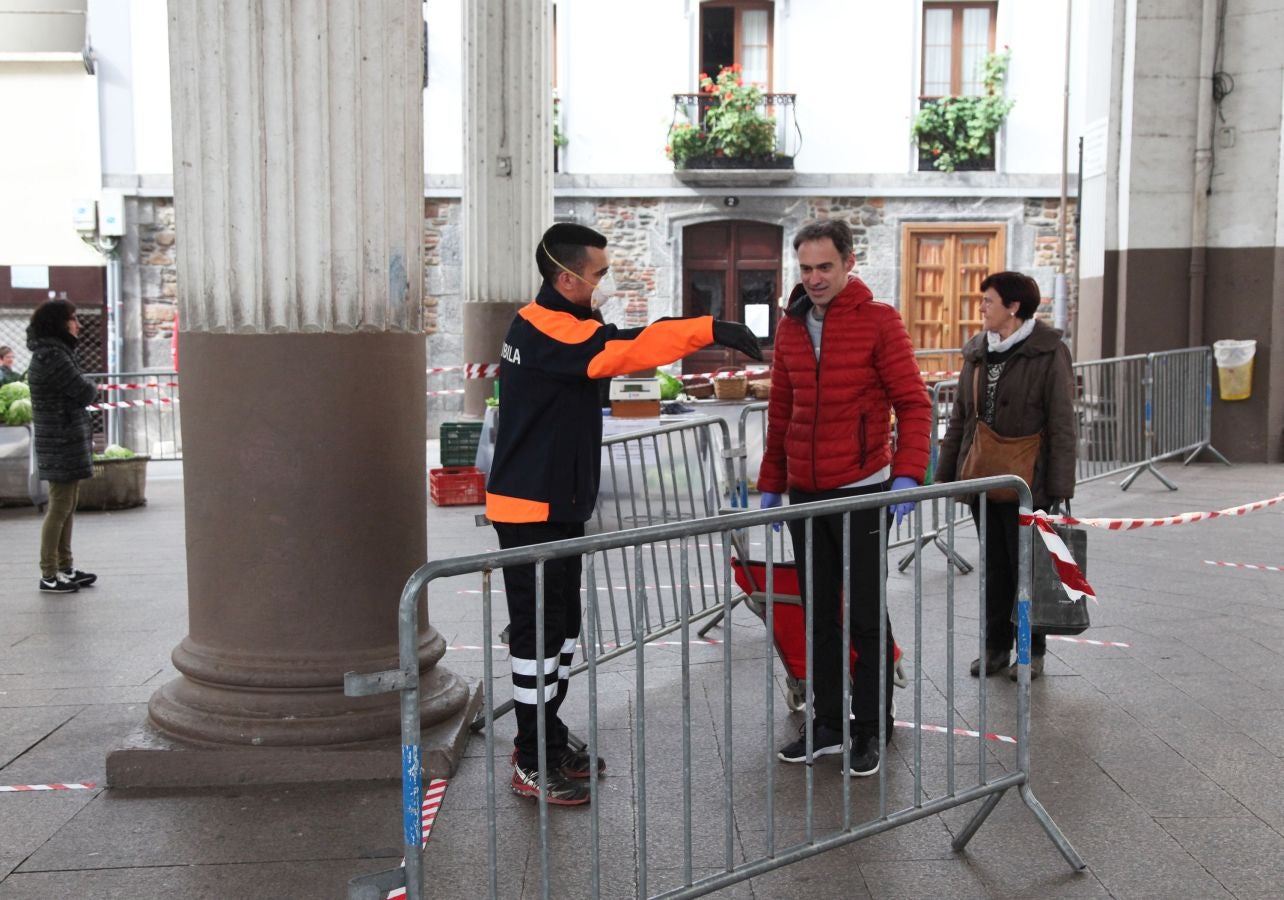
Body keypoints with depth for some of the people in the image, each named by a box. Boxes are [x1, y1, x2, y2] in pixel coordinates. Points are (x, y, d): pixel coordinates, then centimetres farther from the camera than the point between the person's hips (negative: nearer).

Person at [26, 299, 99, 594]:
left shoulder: (54, 352, 14)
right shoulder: (51, 357, -18)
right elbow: (85, 393, -17)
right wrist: (92, 387, 4)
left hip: (69, 440, 10)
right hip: (62, 443, -10)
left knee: (67, 506, 15)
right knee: (59, 507, -3)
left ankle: (65, 568, 24)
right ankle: (49, 575, 4)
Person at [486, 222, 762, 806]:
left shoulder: (556, 327, 14)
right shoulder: (546, 331, -20)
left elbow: (621, 345, 13)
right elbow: (627, 349, -31)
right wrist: (710, 330, -33)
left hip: (559, 505, 10)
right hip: (532, 510, -10)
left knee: (561, 625, 16)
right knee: (538, 630, -3)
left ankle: (545, 740, 29)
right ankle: (534, 766, 7)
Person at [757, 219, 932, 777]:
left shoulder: (878, 321, -7)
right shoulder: (791, 326, 8)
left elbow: (913, 402, -8)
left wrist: (907, 473, -20)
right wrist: (771, 484, 12)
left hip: (861, 490, -5)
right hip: (805, 495, 5)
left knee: (865, 616, 3)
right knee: (818, 615, 12)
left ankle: (871, 731, 16)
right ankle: (828, 724, 24)